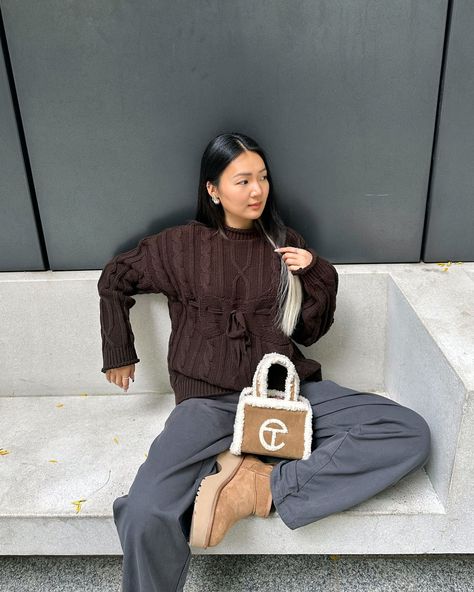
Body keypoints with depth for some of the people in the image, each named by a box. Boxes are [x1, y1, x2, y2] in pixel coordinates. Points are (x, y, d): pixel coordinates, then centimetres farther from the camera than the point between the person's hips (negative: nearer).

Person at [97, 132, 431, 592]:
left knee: (412, 434, -17)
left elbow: (309, 331, 13)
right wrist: (119, 352, 18)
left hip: (287, 386, 4)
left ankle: (266, 485, -17)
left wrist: (318, 274, -3)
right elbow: (114, 279, 19)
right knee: (144, 517, -31)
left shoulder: (283, 243, 12)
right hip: (211, 398, -3)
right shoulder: (183, 244, 5)